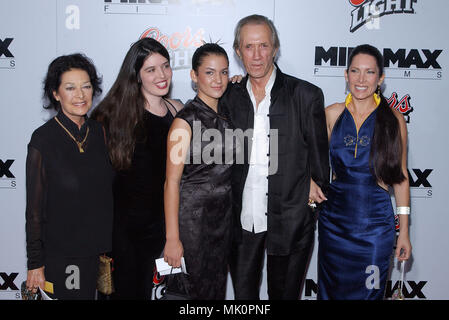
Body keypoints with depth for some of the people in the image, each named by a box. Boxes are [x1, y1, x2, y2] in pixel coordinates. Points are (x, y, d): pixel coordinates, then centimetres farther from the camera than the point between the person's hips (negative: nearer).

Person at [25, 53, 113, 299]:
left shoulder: (100, 132, 3)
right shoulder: (43, 139, -12)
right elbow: (34, 208, -8)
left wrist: (112, 247, 10)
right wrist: (35, 263, -6)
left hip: (101, 248, 5)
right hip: (61, 254, -4)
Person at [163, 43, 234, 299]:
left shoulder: (226, 114, 6)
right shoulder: (186, 119, -14)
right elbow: (172, 182, -15)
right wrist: (172, 238, -17)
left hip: (223, 219, 6)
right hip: (192, 218, -6)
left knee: (216, 288, 17)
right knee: (189, 290, 7)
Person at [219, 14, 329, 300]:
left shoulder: (306, 95, -7)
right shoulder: (230, 97, 3)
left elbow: (320, 157, 0)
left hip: (290, 222, -2)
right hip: (242, 221, 3)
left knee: (284, 294, 16)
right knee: (243, 296, 17)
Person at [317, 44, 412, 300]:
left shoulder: (393, 118, -2)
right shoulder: (332, 114, 1)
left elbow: (400, 175, 1)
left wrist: (404, 231, 0)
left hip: (375, 224, -1)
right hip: (334, 219, 2)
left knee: (368, 292, 10)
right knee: (331, 290, 13)